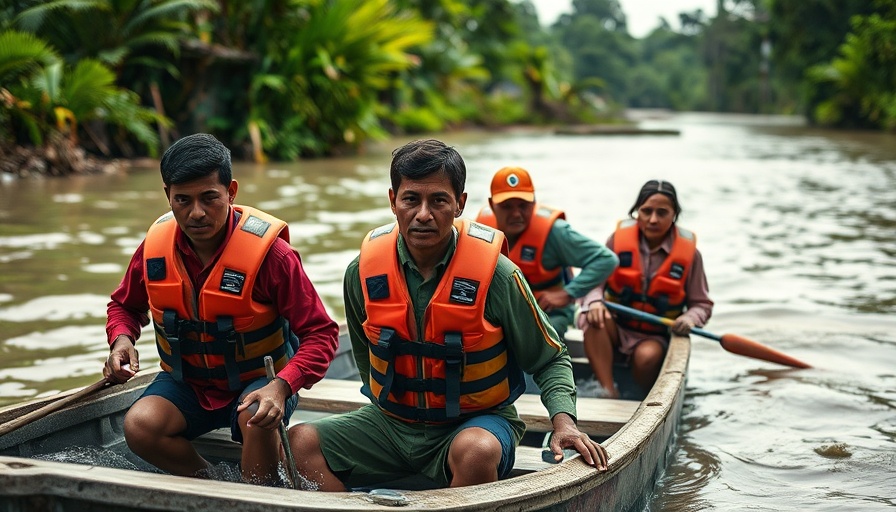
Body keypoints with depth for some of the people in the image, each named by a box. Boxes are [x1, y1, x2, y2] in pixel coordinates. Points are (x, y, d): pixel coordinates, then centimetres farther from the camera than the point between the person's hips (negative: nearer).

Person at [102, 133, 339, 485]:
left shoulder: (268, 251, -22)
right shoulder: (155, 246, -9)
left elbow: (321, 333, -20)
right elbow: (125, 306, 13)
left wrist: (282, 387, -37)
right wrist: (122, 340, -12)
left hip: (258, 380, -3)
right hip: (187, 383, 4)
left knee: (257, 420, -36)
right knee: (139, 427, -24)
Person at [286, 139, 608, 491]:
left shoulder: (495, 274, -14)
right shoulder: (363, 273, -6)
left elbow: (550, 359, -3)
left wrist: (564, 421, -19)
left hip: (477, 420, -3)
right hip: (391, 420, 3)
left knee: (476, 452, -37)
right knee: (300, 442, -16)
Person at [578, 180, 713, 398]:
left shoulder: (688, 253, -5)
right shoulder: (620, 238, -6)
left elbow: (702, 304, 2)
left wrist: (689, 319, -21)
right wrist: (594, 301, -25)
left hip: (656, 336, 0)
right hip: (615, 327, 1)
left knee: (648, 356, -34)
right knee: (594, 319, -32)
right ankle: (608, 391, -35)